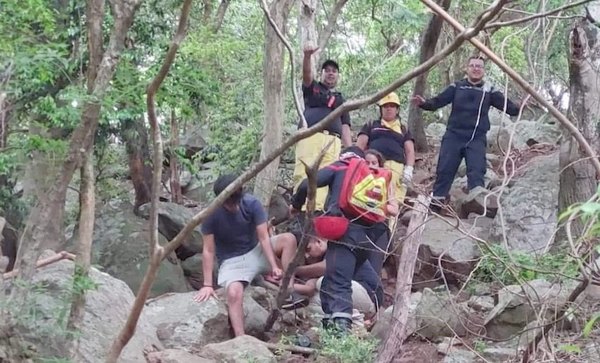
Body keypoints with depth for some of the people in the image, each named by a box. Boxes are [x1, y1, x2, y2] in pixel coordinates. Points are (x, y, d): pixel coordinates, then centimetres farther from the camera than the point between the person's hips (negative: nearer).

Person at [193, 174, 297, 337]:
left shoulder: (251, 203, -17)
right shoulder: (211, 214, -21)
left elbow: (264, 238, -17)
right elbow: (208, 250, -17)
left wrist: (274, 266, -27)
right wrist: (207, 285, -19)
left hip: (256, 250, 3)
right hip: (232, 261, -3)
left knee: (288, 239, -21)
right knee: (234, 293, -33)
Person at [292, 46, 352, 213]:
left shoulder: (341, 99, 31)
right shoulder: (312, 88, 24)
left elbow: (345, 126, 23)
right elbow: (306, 74, 2)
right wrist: (307, 56, -19)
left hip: (332, 140, 2)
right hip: (310, 135, -2)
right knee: (303, 173, -18)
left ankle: (316, 210, -26)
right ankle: (299, 209, -28)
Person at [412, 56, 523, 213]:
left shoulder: (489, 91, 6)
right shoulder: (456, 87, 7)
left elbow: (509, 107, -1)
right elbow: (438, 102, 1)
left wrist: (520, 108, -22)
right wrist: (424, 103, -19)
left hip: (477, 139, -1)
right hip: (453, 136, 1)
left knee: (476, 172, -14)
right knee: (444, 170, -3)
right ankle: (435, 203, 4)